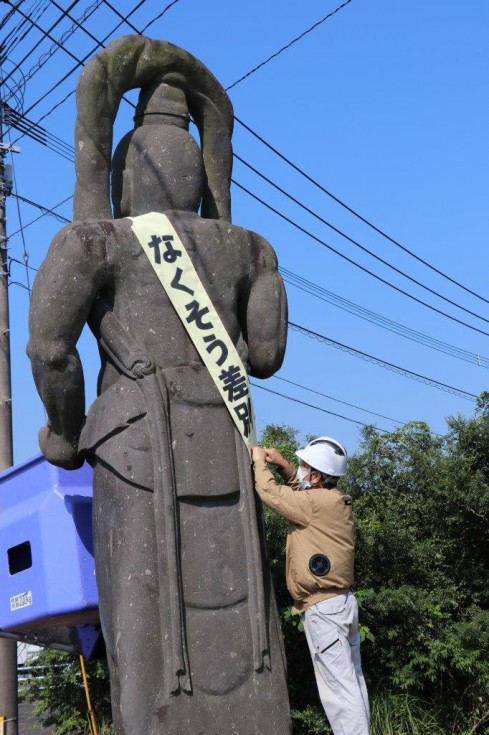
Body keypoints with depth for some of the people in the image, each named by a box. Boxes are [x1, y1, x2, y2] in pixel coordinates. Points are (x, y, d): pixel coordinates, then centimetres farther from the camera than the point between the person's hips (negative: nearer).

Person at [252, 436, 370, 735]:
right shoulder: (334, 500, 10)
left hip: (323, 607, -10)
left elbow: (270, 493, -11)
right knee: (351, 681, 12)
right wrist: (282, 465, 15)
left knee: (338, 686, -7)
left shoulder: (316, 503, -17)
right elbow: (299, 491, 27)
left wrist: (260, 463, 5)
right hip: (342, 600, 10)